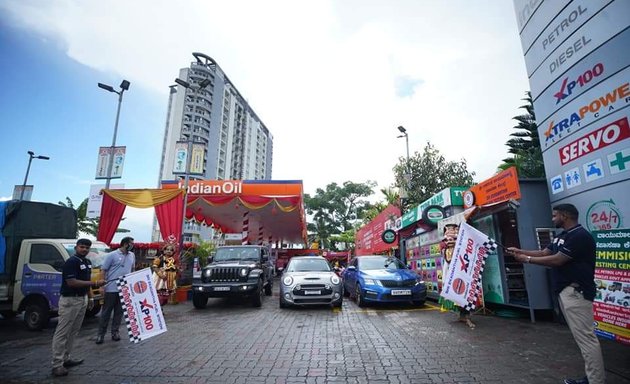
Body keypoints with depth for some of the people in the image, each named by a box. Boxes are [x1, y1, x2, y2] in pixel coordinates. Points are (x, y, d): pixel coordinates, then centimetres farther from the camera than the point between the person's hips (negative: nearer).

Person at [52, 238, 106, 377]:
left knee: (73, 331, 15)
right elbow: (72, 282, -23)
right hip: (69, 300, -9)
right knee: (62, 332, -1)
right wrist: (95, 284, -25)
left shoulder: (87, 262, 10)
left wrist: (90, 297, 17)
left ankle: (65, 358, 25)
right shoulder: (71, 262, -16)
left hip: (82, 299, 9)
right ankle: (57, 364, 5)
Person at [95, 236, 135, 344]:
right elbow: (103, 270, -6)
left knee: (119, 312, 11)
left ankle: (115, 331, 23)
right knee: (106, 312, 5)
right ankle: (101, 333, 16)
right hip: (111, 289, -4)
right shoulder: (112, 255, -7)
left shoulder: (132, 256, 9)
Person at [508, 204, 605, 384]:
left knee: (586, 337, -5)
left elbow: (557, 260, -19)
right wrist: (520, 251, 8)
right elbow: (543, 253, 16)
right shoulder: (563, 236, 16)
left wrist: (527, 259, -13)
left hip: (576, 291, -10)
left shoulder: (580, 236, -15)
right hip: (566, 291, 10)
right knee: (581, 336, 14)